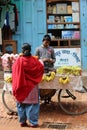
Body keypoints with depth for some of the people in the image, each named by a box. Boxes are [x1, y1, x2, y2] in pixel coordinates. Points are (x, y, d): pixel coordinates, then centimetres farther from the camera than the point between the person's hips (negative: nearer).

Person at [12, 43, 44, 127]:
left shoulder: (19, 60, -9)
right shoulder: (34, 60, -10)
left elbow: (14, 69, 6)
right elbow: (41, 68, 3)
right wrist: (41, 62, 23)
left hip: (20, 86, 1)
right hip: (31, 86, -1)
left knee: (21, 104, 14)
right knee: (32, 104, 7)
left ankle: (22, 121, 21)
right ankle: (33, 122, 9)